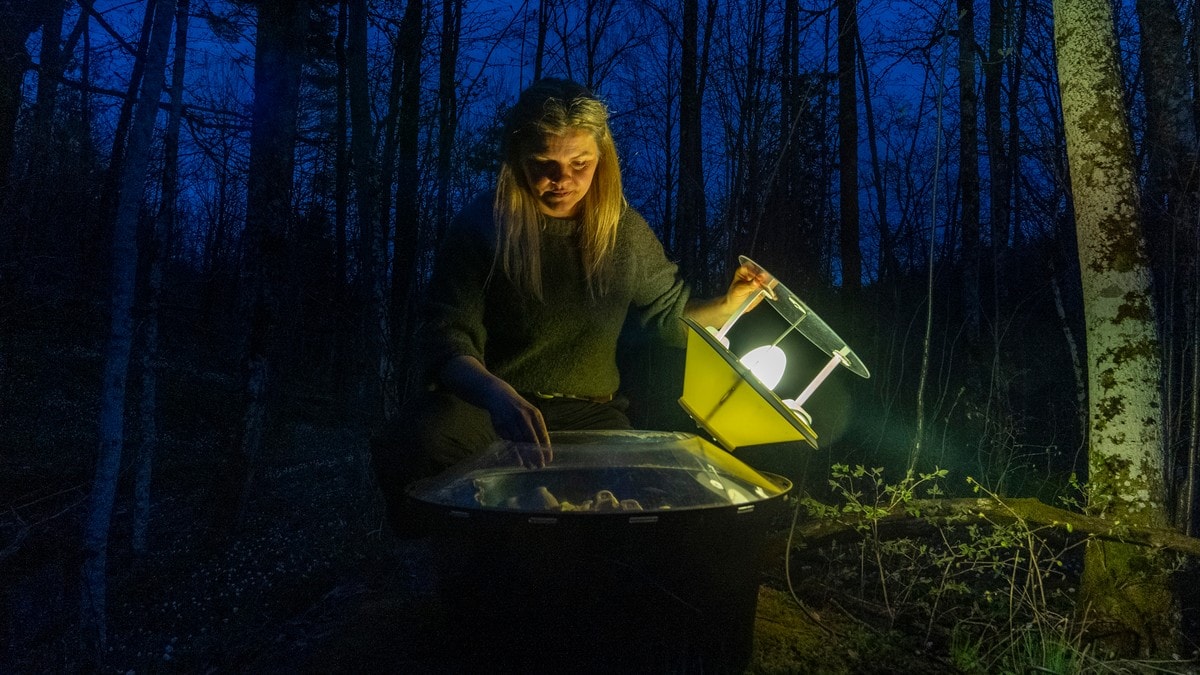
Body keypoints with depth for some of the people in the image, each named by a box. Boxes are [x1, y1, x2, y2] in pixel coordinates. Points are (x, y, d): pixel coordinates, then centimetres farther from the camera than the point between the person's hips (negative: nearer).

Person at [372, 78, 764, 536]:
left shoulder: (625, 231, 2)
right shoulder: (481, 225, -9)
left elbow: (672, 316, 18)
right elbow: (448, 340, -18)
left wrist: (728, 304, -2)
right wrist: (495, 393, -39)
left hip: (587, 411, 3)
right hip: (485, 401, -2)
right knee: (408, 448, -33)